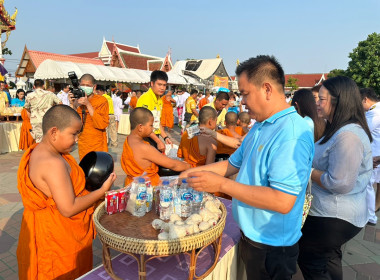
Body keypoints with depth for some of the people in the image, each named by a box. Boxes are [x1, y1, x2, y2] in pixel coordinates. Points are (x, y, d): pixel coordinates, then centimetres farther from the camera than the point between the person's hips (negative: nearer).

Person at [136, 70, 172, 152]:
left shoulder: (159, 100, 11)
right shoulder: (145, 98, -15)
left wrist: (165, 137, 7)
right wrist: (159, 141, -19)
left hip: (155, 138, 8)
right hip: (146, 139, -8)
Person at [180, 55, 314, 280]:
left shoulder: (291, 134, -27)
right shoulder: (259, 128, 6)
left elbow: (283, 202, -32)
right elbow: (233, 164, 11)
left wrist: (221, 184, -29)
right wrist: (194, 172, 1)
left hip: (271, 246, -8)